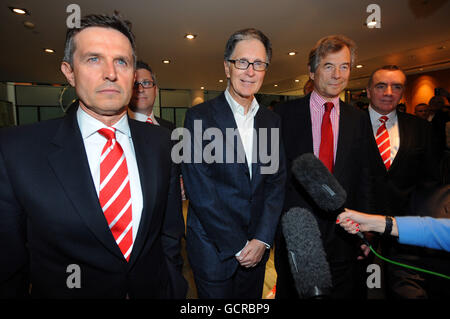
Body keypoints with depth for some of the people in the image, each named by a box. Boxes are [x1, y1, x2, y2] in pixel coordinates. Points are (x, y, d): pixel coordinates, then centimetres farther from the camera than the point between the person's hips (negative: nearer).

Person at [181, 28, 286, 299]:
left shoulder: (272, 121, 3)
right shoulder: (199, 117, -11)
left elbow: (277, 181, 0)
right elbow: (200, 192, -15)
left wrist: (262, 238, -8)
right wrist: (237, 245, -13)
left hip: (258, 246, 4)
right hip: (213, 248, -4)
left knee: (252, 302, 22)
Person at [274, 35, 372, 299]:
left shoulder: (359, 120, 3)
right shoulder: (284, 114, -6)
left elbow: (363, 178, 6)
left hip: (343, 235, 3)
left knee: (344, 291, 20)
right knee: (291, 291, 19)